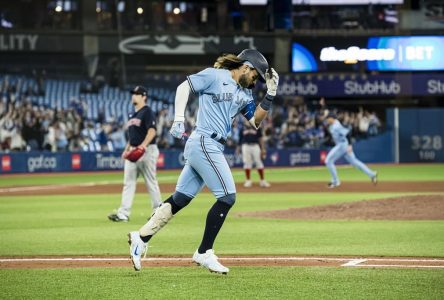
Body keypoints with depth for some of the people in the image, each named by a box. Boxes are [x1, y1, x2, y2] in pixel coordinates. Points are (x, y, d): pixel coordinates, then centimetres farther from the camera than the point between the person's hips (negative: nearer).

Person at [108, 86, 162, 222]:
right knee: (128, 182, 1)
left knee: (151, 182, -1)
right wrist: (126, 149, 17)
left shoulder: (147, 112, -9)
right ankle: (123, 214, -2)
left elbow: (152, 131, -20)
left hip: (147, 150, -9)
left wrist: (143, 145, -31)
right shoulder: (133, 114, 18)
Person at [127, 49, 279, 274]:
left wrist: (270, 94, 4)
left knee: (181, 199, 7)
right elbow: (184, 87, -6)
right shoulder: (215, 76, -4)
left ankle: (141, 238, 10)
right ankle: (204, 253, -4)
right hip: (204, 143, -9)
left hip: (212, 148, 9)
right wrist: (179, 119, -15)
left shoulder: (244, 93, 18)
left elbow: (255, 121, 15)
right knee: (227, 196, -9)